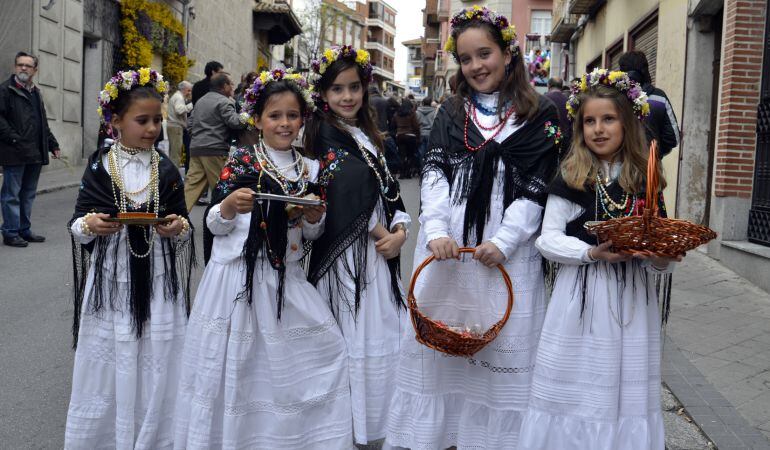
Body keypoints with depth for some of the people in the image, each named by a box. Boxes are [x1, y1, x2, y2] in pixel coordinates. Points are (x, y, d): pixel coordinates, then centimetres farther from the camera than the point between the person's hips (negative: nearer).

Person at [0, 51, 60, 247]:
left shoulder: (36, 93, 20)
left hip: (35, 154, 7)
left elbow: (43, 123, 25)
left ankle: (24, 230, 21)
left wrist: (52, 144, 17)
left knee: (28, 194, 13)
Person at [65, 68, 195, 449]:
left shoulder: (167, 170, 3)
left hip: (158, 282, 1)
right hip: (111, 281, -1)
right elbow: (78, 224, 3)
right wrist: (90, 225, -18)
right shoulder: (99, 168, 0)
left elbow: (183, 225, 8)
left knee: (155, 371, 5)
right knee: (108, 370, 6)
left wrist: (179, 227, -14)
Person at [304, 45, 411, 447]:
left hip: (378, 251, 8)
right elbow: (352, 182, -20)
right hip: (344, 255, -8)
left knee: (380, 334, 10)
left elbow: (388, 187, 11)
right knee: (352, 337, -5)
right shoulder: (324, 133, -7)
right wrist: (377, 230, -13)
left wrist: (399, 229, -6)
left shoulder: (368, 135, 17)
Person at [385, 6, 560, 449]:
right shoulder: (451, 114, 13)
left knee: (503, 343, 0)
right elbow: (434, 176, 3)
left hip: (508, 250, -2)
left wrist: (503, 242, -13)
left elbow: (536, 187, -3)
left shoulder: (540, 114, 3)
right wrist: (436, 231, -13)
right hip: (447, 245, 3)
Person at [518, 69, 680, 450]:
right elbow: (548, 239, -7)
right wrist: (592, 253, -20)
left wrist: (661, 258, -9)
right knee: (578, 391, 5)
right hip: (581, 296, -3)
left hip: (632, 297, 3)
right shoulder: (571, 177, -3)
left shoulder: (644, 180, 7)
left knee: (626, 389, 10)